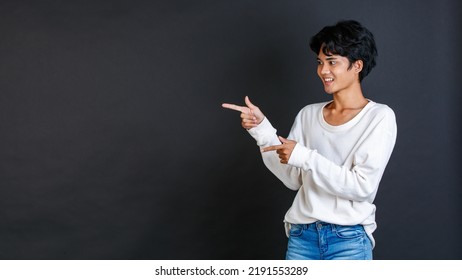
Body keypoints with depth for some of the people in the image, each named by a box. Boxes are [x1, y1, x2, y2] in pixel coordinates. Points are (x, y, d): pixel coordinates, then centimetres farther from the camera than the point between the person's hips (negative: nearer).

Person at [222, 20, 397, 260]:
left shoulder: (379, 117, -4)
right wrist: (261, 130, 0)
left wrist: (304, 157, -15)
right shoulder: (308, 115, 10)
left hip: (349, 241, -4)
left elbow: (362, 187, -13)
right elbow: (293, 178, 8)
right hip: (302, 236, 4)